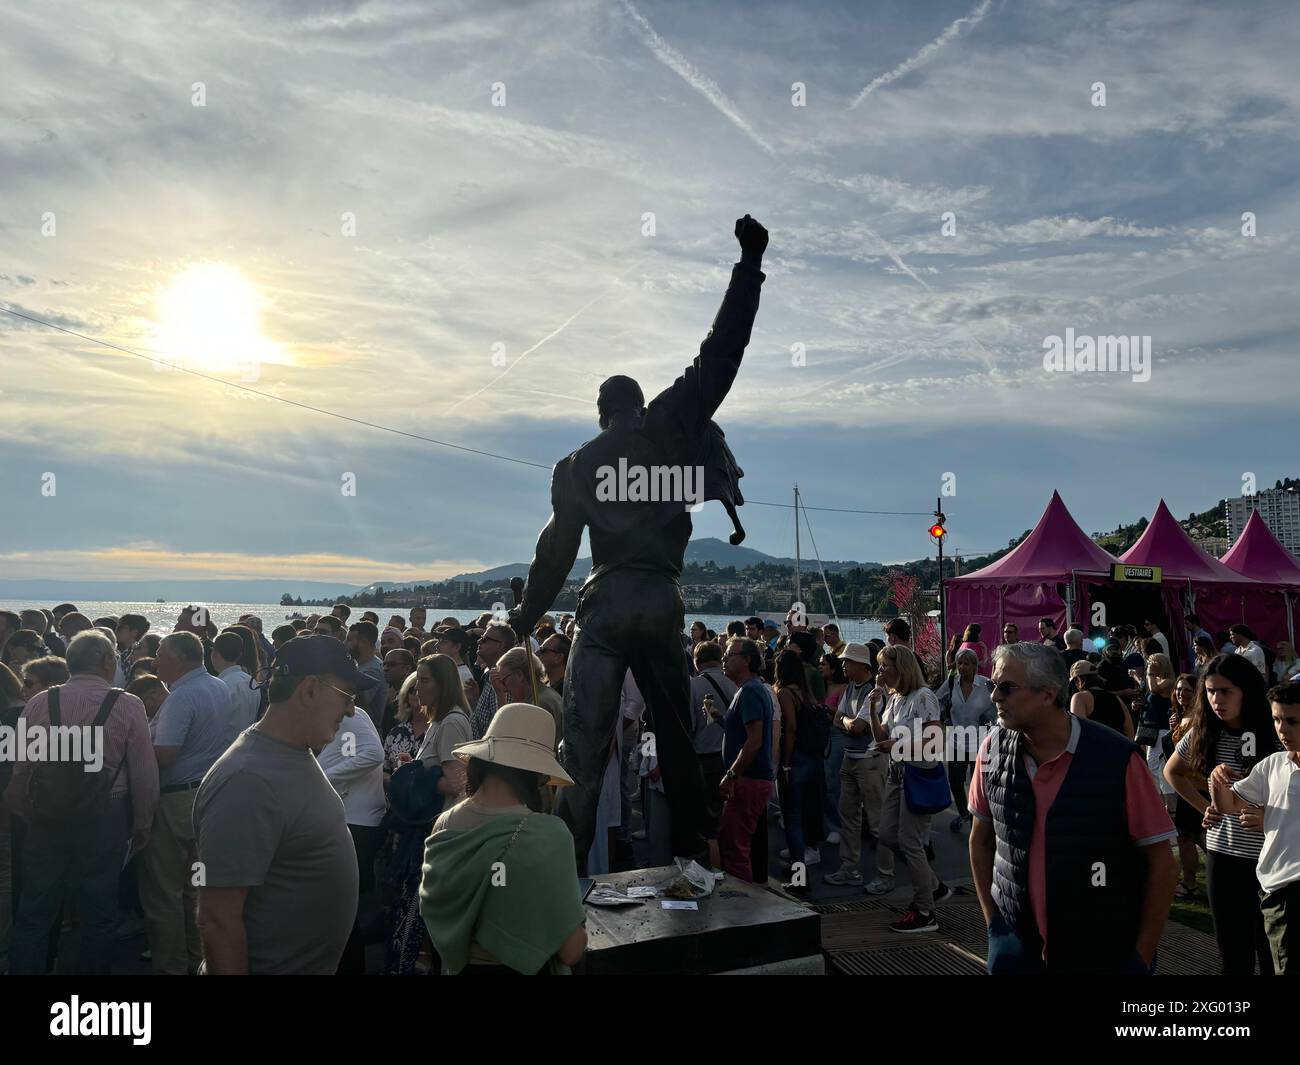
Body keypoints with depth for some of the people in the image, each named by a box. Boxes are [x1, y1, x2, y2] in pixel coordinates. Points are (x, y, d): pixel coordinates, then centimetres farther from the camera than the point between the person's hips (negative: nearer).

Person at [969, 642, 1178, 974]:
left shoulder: (1117, 758, -16)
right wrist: (992, 920, 4)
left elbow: (1162, 862, -8)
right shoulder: (993, 748, -6)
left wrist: (1141, 956, -6)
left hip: (1104, 955, -2)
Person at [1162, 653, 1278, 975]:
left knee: (1272, 956, 5)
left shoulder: (1276, 734, -12)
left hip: (1270, 857, -4)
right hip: (1222, 854, 4)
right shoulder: (1202, 734, 2)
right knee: (1234, 958, 13)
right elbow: (1172, 772, 19)